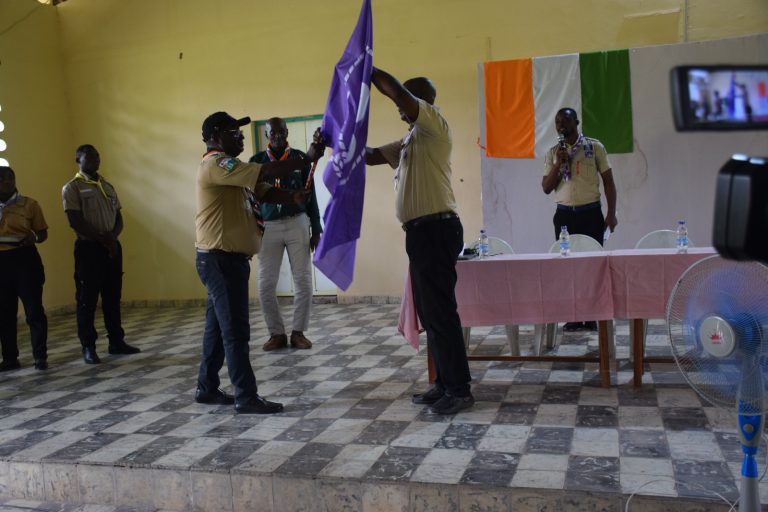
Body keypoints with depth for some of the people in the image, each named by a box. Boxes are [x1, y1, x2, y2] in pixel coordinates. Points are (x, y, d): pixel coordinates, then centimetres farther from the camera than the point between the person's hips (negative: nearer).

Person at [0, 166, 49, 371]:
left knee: (34, 309, -2)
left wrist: (34, 238, -18)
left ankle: (40, 356, 7)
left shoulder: (29, 204, 0)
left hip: (24, 259, -4)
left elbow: (43, 233, 3)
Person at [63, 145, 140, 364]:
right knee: (87, 300, -1)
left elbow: (119, 218, 13)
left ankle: (117, 342, 17)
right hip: (88, 248, -5)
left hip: (112, 246, 6)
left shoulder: (108, 186, 15)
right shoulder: (72, 188, -3)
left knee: (113, 297, 9)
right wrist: (102, 239, -14)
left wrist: (112, 237, -7)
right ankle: (88, 347, 6)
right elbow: (76, 222, -12)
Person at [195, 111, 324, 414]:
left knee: (218, 327, 15)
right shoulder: (215, 164, -14)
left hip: (227, 258, 11)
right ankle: (246, 398, -2)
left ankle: (207, 388, 24)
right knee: (235, 330, -7)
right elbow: (266, 172, -24)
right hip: (221, 259, -11)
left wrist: (293, 197, -9)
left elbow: (264, 192, 10)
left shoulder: (228, 168, 20)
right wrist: (307, 159, -20)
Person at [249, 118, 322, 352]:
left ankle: (298, 332, 12)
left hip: (297, 223, 0)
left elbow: (311, 194, 6)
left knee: (303, 280, -1)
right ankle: (277, 333, 13)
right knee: (266, 284, -1)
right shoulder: (257, 160, 5)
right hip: (268, 227, 1)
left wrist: (316, 229, 2)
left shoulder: (300, 157, 4)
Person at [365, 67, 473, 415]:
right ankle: (444, 383, 21)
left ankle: (460, 389, 1)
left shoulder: (434, 126, -6)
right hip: (422, 231, 10)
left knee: (440, 311, -7)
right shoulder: (409, 141, 21)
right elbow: (370, 155, 26)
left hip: (435, 230, -10)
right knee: (429, 312, 12)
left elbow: (397, 91, -19)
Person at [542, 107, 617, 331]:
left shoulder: (595, 147, 3)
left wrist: (611, 213, -4)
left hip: (591, 213, -2)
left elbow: (608, 181, 3)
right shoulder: (553, 153, 9)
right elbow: (546, 188, 5)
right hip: (564, 214, 2)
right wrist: (559, 164, -9)